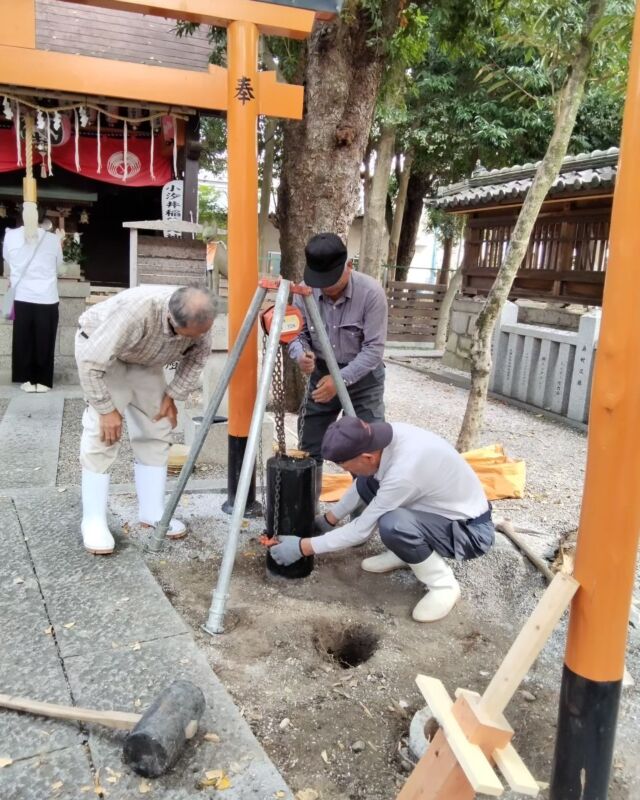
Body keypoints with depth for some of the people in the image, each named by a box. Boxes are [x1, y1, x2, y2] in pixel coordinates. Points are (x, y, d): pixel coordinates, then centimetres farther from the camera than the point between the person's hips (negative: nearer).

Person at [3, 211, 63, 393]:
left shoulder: (11, 236, -2)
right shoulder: (53, 239, -5)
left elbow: (7, 258, 15)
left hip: (22, 297, 1)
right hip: (47, 299, -1)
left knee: (23, 340, 12)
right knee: (44, 342, 9)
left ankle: (27, 380, 17)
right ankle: (43, 381, 14)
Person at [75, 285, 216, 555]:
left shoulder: (199, 321, -26)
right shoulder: (136, 310, -43)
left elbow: (197, 358, -5)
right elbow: (92, 363, -36)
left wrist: (173, 395, -11)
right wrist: (107, 409, -28)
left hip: (145, 361, 6)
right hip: (98, 350, -5)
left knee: (156, 431, 1)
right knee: (102, 435, -15)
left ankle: (152, 512, 11)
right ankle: (93, 522, -6)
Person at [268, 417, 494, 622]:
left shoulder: (404, 471, -35)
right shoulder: (387, 435, -13)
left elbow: (362, 530, -24)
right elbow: (361, 480, 9)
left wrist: (303, 547, -15)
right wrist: (329, 519, 14)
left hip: (471, 530, -8)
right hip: (440, 507, 8)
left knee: (393, 525, -34)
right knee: (365, 484, 0)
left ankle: (443, 584, -8)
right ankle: (402, 553, 14)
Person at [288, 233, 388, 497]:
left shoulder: (371, 292, -23)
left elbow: (374, 349, -22)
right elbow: (297, 333, -2)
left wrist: (341, 379, -32)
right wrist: (301, 354, -26)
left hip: (363, 379, -3)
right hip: (321, 374, 4)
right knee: (309, 448, 9)